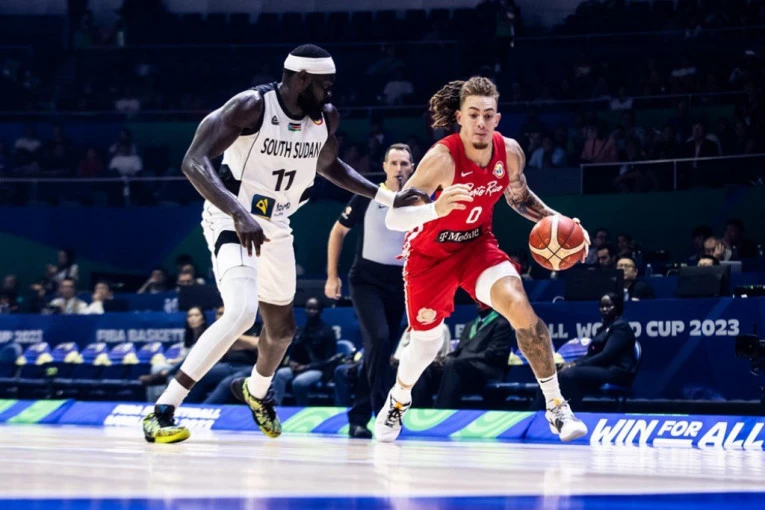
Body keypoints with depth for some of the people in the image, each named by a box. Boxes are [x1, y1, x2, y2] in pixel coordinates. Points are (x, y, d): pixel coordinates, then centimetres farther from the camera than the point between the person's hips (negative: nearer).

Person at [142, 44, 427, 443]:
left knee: (282, 328, 21)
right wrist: (238, 213, -45)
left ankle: (256, 391, 55)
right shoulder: (252, 106, -24)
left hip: (275, 227, 7)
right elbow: (194, 162, -32)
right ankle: (162, 410, -26)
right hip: (231, 220, -7)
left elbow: (327, 166, 18)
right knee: (241, 312, -29)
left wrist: (388, 198, 11)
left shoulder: (327, 117, -4)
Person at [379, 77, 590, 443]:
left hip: (477, 244, 2)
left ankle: (556, 406, -14)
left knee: (520, 308, -23)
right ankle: (398, 401, 44)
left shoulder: (510, 152, -15)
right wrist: (435, 210, -53)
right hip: (431, 252, -2)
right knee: (425, 342, 11)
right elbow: (393, 218, -34)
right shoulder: (442, 158, -31)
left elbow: (519, 197, 8)